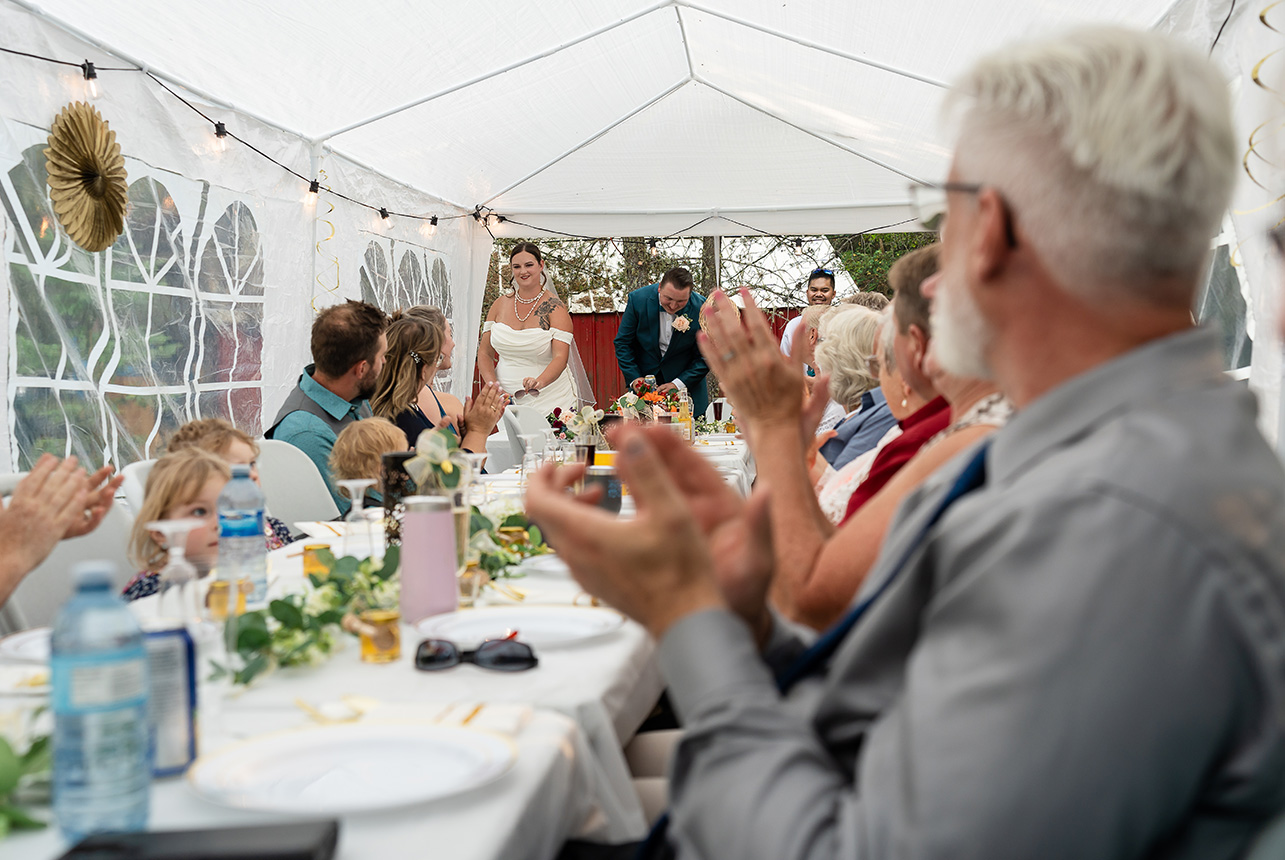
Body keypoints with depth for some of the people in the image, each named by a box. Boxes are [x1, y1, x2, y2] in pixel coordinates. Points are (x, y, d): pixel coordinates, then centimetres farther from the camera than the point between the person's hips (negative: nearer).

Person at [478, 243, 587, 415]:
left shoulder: (555, 307, -7)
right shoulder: (500, 305, 6)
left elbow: (560, 357, -18)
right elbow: (485, 353, 8)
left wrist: (539, 382, -37)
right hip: (506, 399, 3)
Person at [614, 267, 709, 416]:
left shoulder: (701, 309, -17)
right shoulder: (638, 299, -16)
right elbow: (622, 343, -5)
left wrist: (678, 384, -17)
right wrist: (634, 377, -15)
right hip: (644, 375, 0)